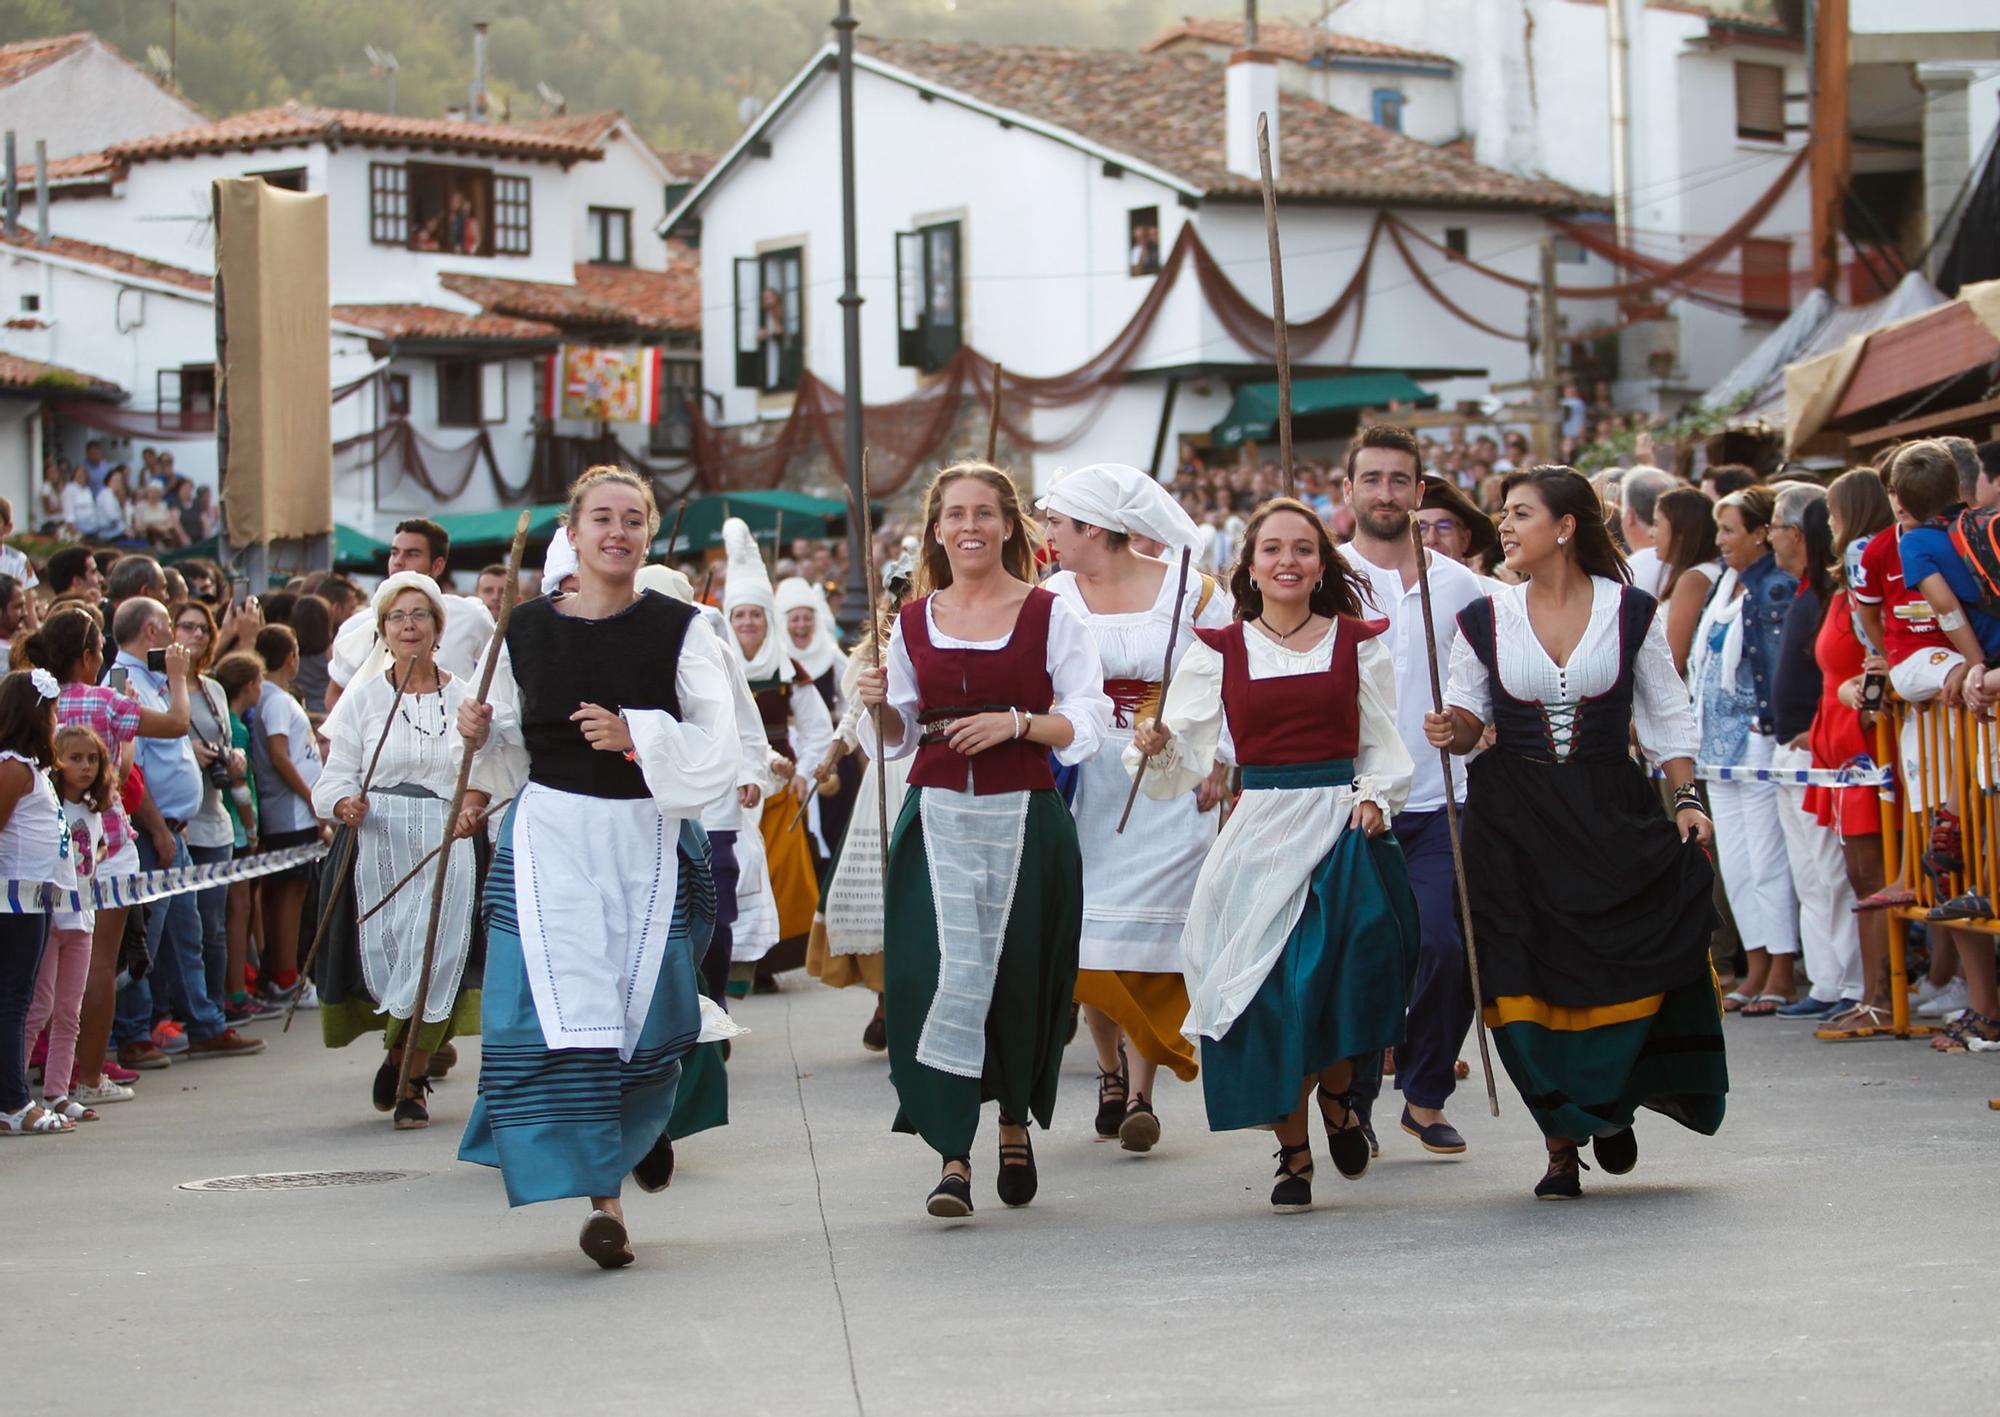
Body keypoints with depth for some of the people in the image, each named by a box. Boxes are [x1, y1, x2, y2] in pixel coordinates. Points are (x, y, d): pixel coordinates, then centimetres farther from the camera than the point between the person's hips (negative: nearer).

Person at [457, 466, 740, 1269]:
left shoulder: (678, 630, -1)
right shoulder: (526, 630, 5)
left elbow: (717, 746, -6)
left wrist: (637, 737, -19)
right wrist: (480, 736, -5)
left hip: (649, 843, -1)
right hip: (550, 840, 1)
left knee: (638, 1020, -1)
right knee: (563, 1015, -10)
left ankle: (637, 1133, 31)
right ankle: (601, 1194, -4)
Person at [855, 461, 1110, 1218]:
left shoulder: (1049, 614, 1)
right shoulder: (914, 621, 9)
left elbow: (1087, 724, -2)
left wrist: (1017, 722, -16)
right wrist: (880, 706, -5)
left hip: (1025, 818, -1)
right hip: (937, 816, 1)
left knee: (1018, 978, 5)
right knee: (943, 971, -11)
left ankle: (1015, 1121, 30)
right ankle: (952, 1153, -9)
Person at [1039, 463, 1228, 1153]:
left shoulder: (1190, 590, -3)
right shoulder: (1052, 598, 5)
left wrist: (1219, 767, -6)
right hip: (1087, 783, 3)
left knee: (1152, 933, -7)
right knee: (1087, 934, 0)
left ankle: (1142, 1091, -4)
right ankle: (1111, 1068, 21)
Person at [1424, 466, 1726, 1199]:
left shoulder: (1630, 612, 2)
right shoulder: (1484, 620, 3)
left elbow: (1666, 714, 7)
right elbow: (1468, 716, 9)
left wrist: (1685, 799, -2)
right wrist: (1456, 731, -13)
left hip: (1611, 810, -1)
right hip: (1514, 822, 1)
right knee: (1530, 985, -3)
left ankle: (1606, 1100, 11)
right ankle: (1562, 1142, 10)